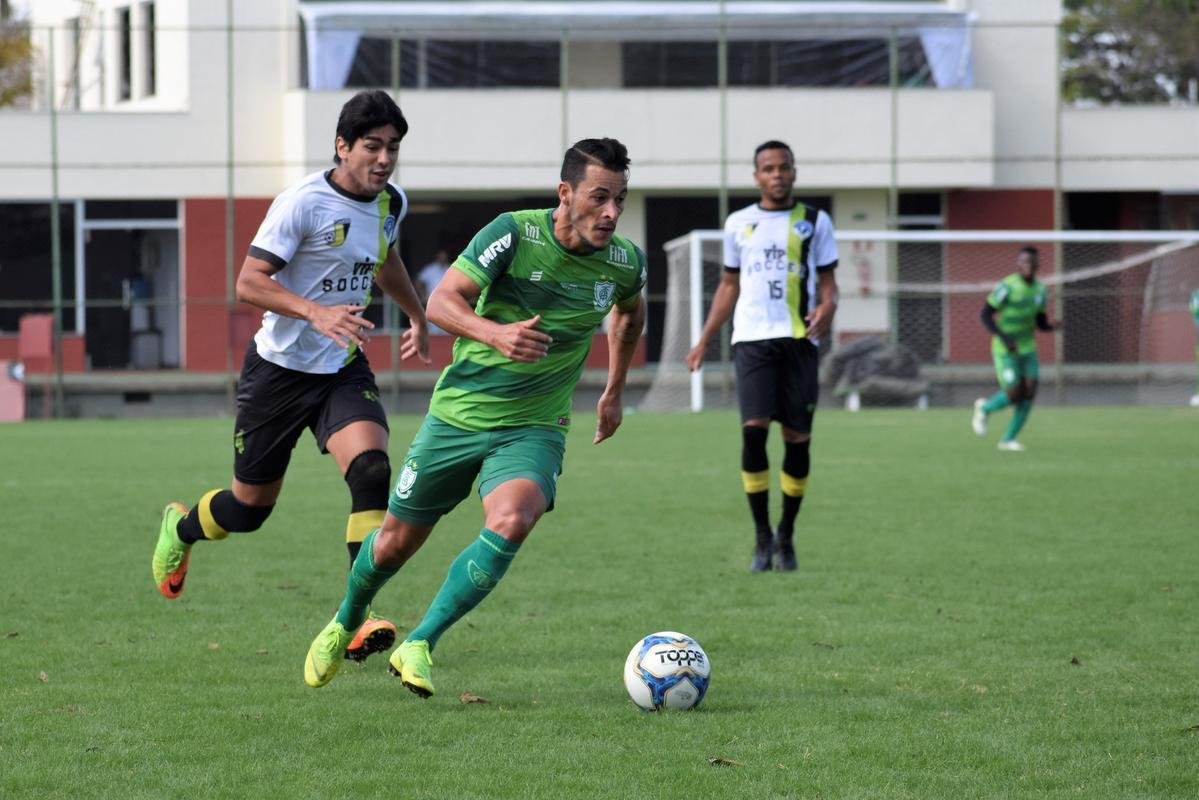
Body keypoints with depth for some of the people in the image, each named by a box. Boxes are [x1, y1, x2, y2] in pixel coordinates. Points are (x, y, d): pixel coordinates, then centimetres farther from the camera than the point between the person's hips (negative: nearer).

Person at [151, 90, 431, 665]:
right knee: (250, 506, 8)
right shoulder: (303, 203, -18)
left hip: (344, 369, 4)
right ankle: (180, 528, 44)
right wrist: (316, 312, -35)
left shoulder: (391, 203, 3)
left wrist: (416, 315, 31)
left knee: (371, 468, -24)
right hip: (281, 368, -4)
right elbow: (249, 282, -23)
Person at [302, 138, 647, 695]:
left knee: (511, 522, -29)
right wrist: (496, 333, -39)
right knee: (398, 540, 11)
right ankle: (344, 624, 44)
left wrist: (615, 391, 24)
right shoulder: (514, 234, -17)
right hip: (458, 413, -1)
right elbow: (441, 301, -21)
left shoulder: (624, 262, -5)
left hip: (534, 429, 1)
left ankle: (418, 647, -18)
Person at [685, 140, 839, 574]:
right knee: (754, 430, -15)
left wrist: (826, 311, -15)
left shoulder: (814, 222, 8)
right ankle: (762, 535, -7)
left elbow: (827, 282, 8)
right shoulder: (739, 224, 13)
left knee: (797, 439, 0)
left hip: (798, 339, 0)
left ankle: (786, 535, 16)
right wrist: (703, 341, 16)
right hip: (752, 338, 0)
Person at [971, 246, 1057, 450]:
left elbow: (1040, 322, 11)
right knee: (1013, 395, -12)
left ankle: (1008, 439, 8)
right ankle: (984, 408, 21)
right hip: (1005, 351, -6)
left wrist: (1052, 326, -13)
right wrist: (1004, 338, -27)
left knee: (1029, 393, -6)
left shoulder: (1039, 289, 3)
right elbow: (986, 315, -16)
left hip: (1027, 349, 6)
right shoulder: (1007, 286, -17)